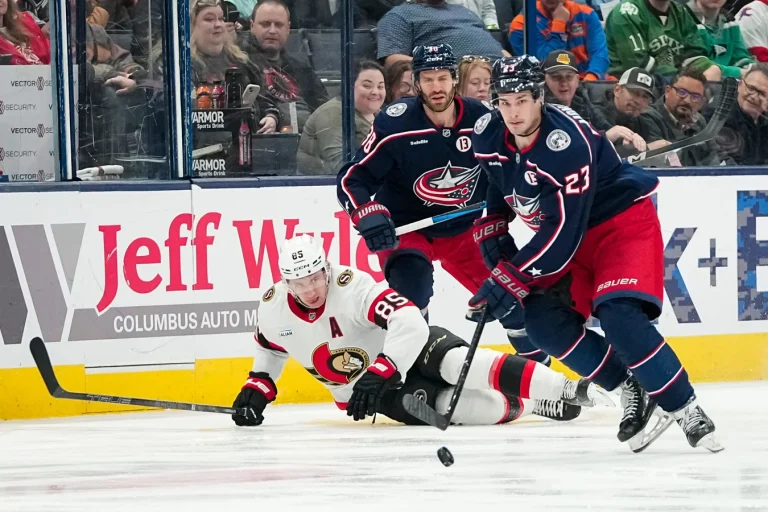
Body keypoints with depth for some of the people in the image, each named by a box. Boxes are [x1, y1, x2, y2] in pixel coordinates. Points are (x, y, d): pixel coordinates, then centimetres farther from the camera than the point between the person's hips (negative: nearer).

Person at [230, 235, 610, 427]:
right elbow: (269, 350, 15)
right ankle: (536, 405, -18)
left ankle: (567, 390, -37)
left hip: (407, 349, -4)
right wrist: (257, 389, 1)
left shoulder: (352, 287, -27)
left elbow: (410, 322, -37)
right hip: (363, 388, 4)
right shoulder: (274, 311, -10)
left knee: (456, 362, -36)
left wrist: (378, 374, -44)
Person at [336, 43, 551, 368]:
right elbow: (351, 179, -18)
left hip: (464, 229, 4)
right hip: (406, 228, -4)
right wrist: (369, 216, -34)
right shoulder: (395, 125, -21)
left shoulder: (482, 119, -13)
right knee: (411, 285, -32)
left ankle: (540, 366, 26)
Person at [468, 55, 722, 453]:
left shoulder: (567, 143, -32)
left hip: (622, 221, -8)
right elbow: (497, 185, 17)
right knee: (544, 322, -12)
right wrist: (492, 232, 4)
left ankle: (684, 410, -16)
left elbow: (564, 230, -33)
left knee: (619, 318, -27)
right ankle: (632, 390, 1)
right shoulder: (489, 136, -8)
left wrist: (511, 279, -32)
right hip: (567, 238, 8)